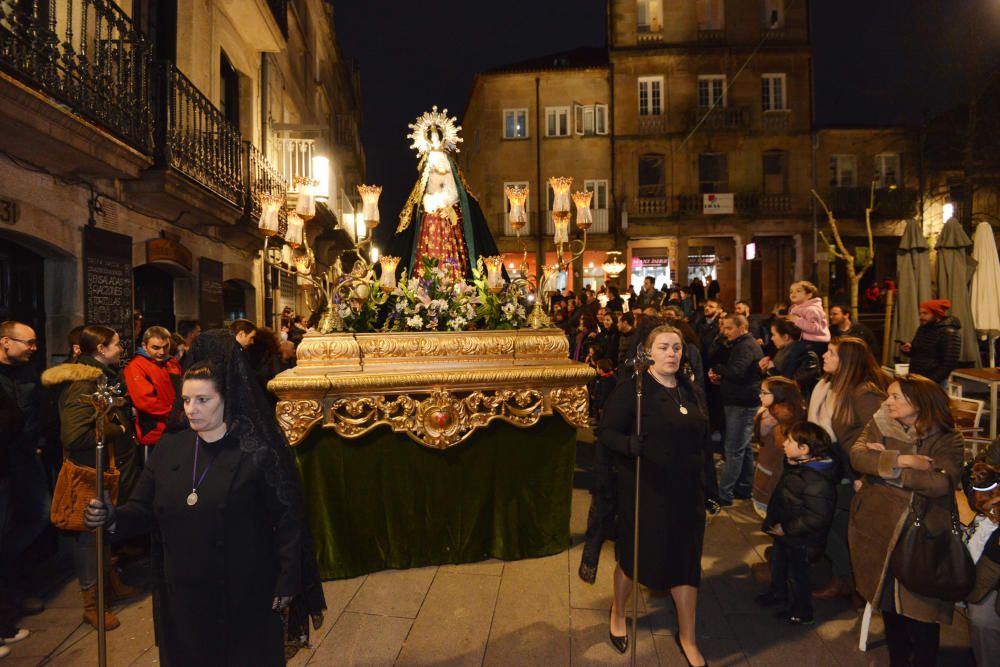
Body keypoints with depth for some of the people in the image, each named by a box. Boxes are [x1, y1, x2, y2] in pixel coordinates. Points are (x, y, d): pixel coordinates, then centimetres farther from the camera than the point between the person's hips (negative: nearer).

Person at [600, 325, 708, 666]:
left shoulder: (692, 392, 7)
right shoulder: (631, 388, -12)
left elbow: (701, 439, 12)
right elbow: (606, 432, -15)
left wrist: (709, 487, 12)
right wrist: (629, 444, -35)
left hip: (687, 491, 5)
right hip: (644, 491, -5)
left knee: (686, 560, 11)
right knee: (635, 556, 13)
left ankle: (687, 637, 30)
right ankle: (618, 613, 41)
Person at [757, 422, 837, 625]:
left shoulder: (817, 481, -33)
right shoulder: (796, 466, -3)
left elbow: (816, 517, -34)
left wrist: (786, 529, -25)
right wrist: (773, 520, 7)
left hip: (801, 540, -9)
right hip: (784, 532, 9)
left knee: (797, 574, 11)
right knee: (778, 563, 28)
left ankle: (802, 613, 34)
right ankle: (779, 593, 53)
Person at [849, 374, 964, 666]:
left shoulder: (946, 439, -5)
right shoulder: (879, 426, 3)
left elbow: (942, 483, -20)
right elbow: (857, 456, -14)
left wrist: (883, 465, -16)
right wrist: (902, 460, -23)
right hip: (880, 532, 2)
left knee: (921, 610, 2)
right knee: (889, 604, 14)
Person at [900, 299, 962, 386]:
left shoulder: (949, 333, -12)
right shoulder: (922, 328, 13)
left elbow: (950, 362, -17)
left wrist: (932, 380, -20)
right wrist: (908, 349, 2)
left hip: (934, 382, -7)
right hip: (915, 378, 7)